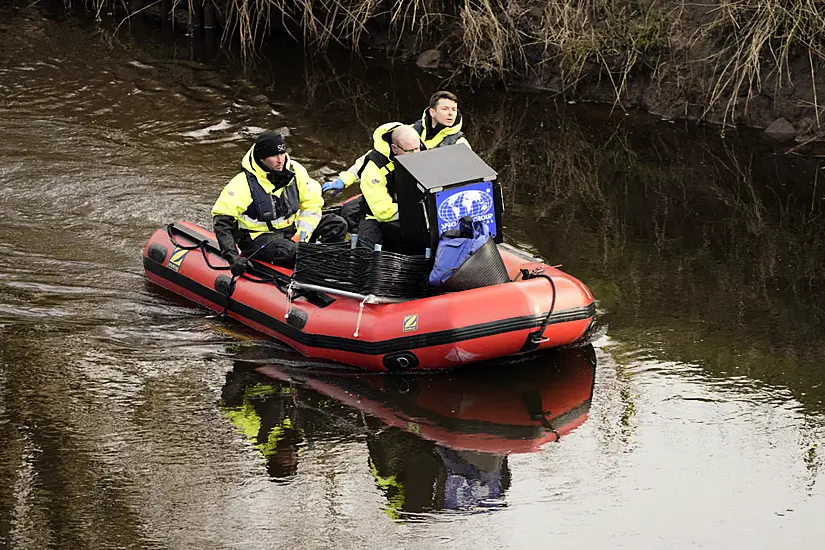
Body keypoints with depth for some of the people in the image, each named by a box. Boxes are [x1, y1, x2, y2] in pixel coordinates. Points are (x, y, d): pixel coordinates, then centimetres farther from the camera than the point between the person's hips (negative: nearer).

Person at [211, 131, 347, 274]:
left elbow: (312, 204, 4)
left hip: (291, 229, 6)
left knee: (337, 225, -8)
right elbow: (221, 219, -20)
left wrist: (302, 235, -11)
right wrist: (232, 256, -29)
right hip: (256, 238, -6)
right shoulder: (243, 183, -19)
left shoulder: (296, 171, -4)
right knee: (287, 251, -38)